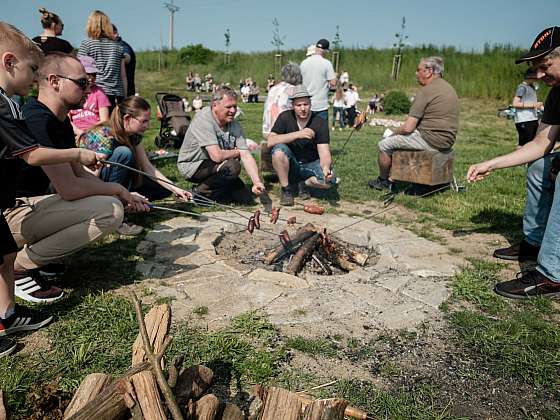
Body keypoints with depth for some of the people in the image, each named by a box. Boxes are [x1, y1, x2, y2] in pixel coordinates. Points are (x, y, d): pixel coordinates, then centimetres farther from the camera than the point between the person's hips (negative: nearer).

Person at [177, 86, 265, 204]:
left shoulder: (235, 125, -4)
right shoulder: (203, 120, -24)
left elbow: (246, 156, -11)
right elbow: (217, 156, -33)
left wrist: (257, 182, -26)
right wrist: (236, 152, -13)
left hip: (215, 167, 7)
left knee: (246, 199, 3)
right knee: (233, 167, -32)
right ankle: (202, 192, -8)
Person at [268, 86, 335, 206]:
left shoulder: (320, 123, -11)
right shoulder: (285, 117, -9)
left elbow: (324, 153, -18)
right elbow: (270, 142, -23)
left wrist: (326, 168, -42)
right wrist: (297, 134, -33)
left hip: (311, 164, 0)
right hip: (290, 164, 0)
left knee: (329, 180, -29)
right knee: (279, 150, -32)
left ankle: (303, 184, 4)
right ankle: (286, 189, -12)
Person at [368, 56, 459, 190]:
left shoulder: (427, 91, -16)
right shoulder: (448, 87, 14)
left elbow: (408, 128, -19)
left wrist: (393, 133, 2)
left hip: (430, 140, -10)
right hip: (447, 141, 10)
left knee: (384, 144, 2)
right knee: (401, 139, 28)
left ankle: (383, 181, 20)